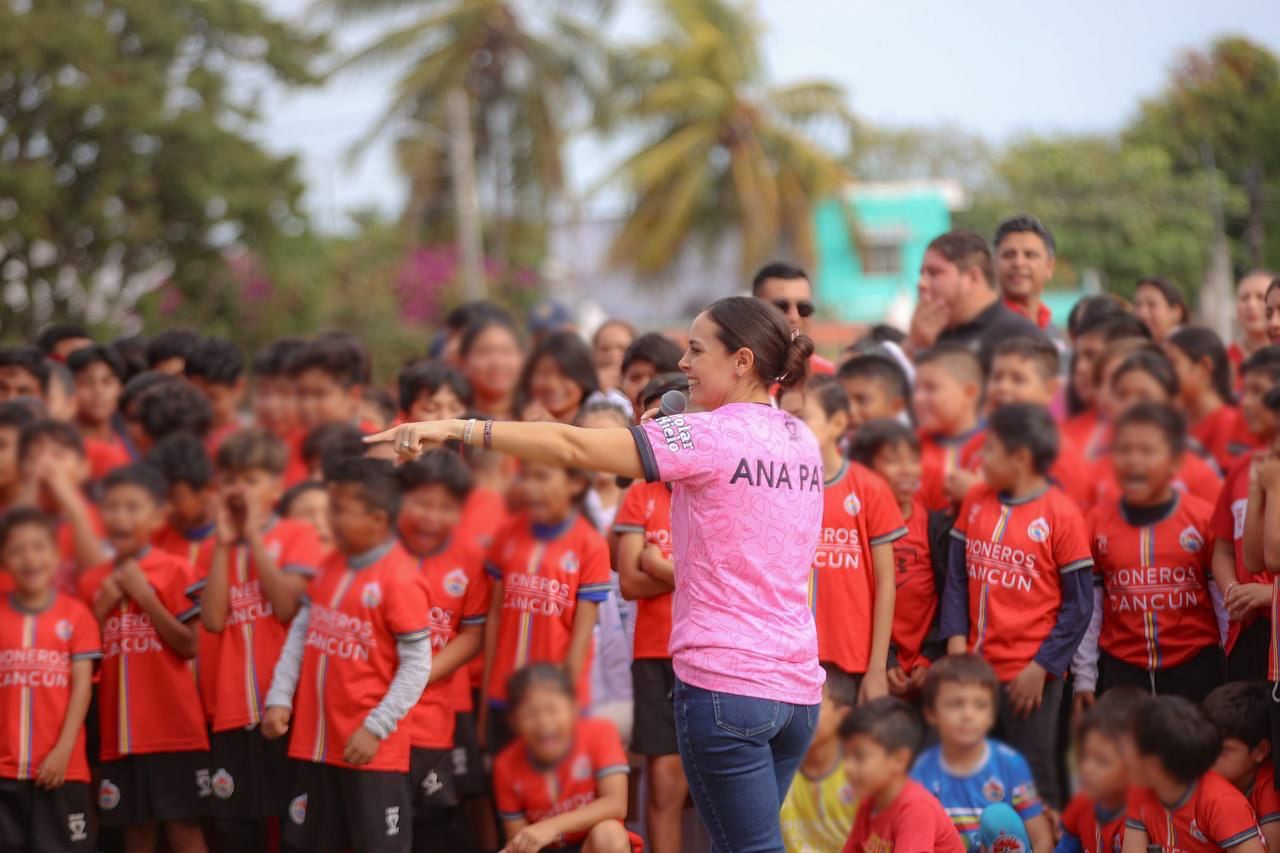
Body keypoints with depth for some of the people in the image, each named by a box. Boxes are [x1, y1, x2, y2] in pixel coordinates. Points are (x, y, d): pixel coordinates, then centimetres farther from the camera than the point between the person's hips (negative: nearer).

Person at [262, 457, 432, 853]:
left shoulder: (400, 579, -15)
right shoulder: (330, 566, 9)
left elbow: (417, 665, -16)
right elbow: (300, 633, 12)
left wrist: (375, 728, -18)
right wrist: (279, 698, 2)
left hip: (370, 749, -8)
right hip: (315, 742, 8)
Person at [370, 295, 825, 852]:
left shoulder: (711, 435, -10)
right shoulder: (803, 442, 12)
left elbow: (574, 447, -15)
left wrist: (457, 429, -14)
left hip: (723, 683, -7)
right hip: (797, 686, 7)